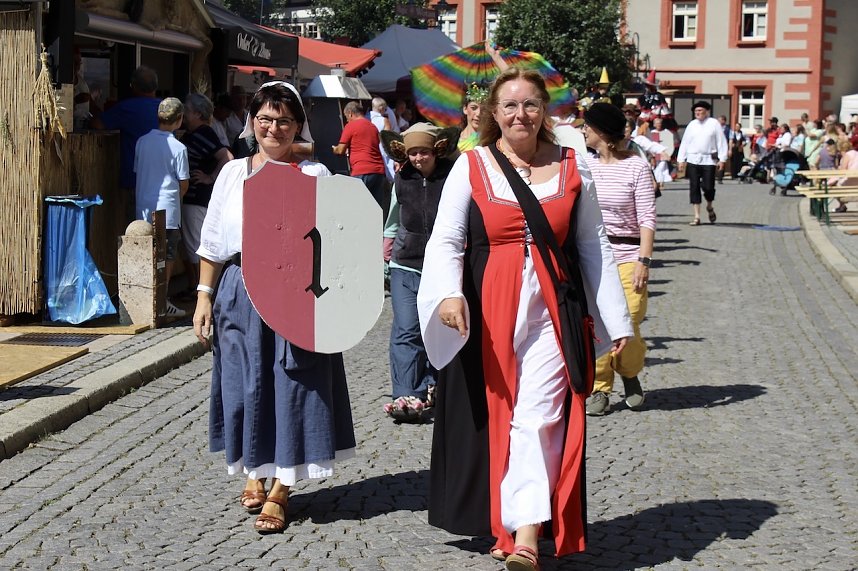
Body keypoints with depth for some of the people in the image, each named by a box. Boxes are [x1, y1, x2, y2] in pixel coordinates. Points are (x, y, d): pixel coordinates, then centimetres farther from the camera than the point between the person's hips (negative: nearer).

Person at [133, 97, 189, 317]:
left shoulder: (142, 142, 1)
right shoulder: (178, 148, -10)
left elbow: (136, 172, 9)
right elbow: (183, 183, -4)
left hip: (143, 207, 4)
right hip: (167, 209, -4)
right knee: (167, 255, 4)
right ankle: (162, 302, 4)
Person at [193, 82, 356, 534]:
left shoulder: (314, 175, 3)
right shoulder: (233, 173, 9)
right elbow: (212, 242, 11)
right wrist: (204, 296, 5)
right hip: (240, 293, 2)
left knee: (291, 389, -1)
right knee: (246, 385, 7)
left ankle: (280, 489, 7)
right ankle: (254, 472, 26)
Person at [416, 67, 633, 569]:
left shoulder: (572, 168, 8)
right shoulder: (471, 166, 4)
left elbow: (593, 246, 10)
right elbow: (446, 240, -1)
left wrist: (617, 320, 8)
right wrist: (450, 293, -21)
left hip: (550, 311, 0)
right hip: (487, 313, 0)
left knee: (538, 416, -11)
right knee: (493, 417, 6)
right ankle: (500, 525, 20)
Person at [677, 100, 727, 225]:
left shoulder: (714, 124, 2)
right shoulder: (691, 125, 10)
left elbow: (721, 142, 1)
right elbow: (684, 142, 13)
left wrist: (722, 159, -6)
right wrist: (681, 159, 8)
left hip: (708, 160, -3)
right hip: (693, 160, 3)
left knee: (708, 187, -7)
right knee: (694, 187, -1)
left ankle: (709, 207, 25)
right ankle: (696, 216, 4)